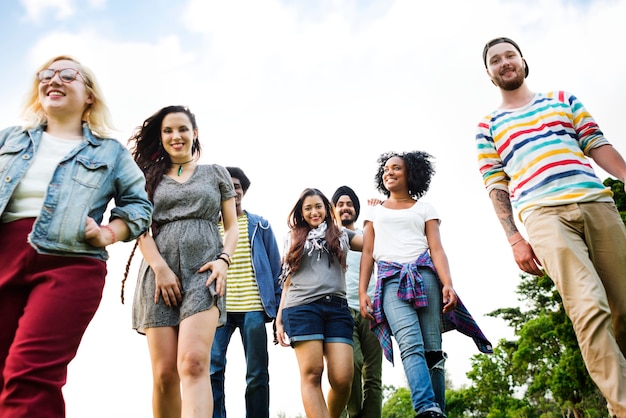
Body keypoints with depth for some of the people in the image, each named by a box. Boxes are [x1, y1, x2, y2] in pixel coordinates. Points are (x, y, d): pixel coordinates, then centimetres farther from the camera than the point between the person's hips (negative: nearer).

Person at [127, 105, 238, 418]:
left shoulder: (216, 173, 17)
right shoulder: (150, 176, 19)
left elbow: (232, 226, 14)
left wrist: (223, 260, -6)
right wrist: (160, 267, -8)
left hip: (203, 270, -1)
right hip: (160, 271, 2)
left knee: (194, 363, -21)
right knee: (164, 373, -4)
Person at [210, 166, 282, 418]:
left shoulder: (260, 226, 12)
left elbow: (275, 268, 10)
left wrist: (277, 308, 2)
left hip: (253, 308, 0)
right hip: (218, 307, 1)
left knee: (257, 375, 3)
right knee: (212, 369, -11)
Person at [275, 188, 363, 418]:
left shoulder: (342, 235, 22)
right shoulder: (294, 239, 22)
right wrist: (279, 320, 13)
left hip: (337, 307, 1)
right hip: (302, 307, -1)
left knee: (342, 379, -10)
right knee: (311, 374, -11)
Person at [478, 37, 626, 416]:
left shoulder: (563, 99, 26)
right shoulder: (488, 126, 20)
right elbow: (496, 186, 12)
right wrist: (514, 239, 0)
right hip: (542, 213, -2)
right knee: (590, 308, -20)